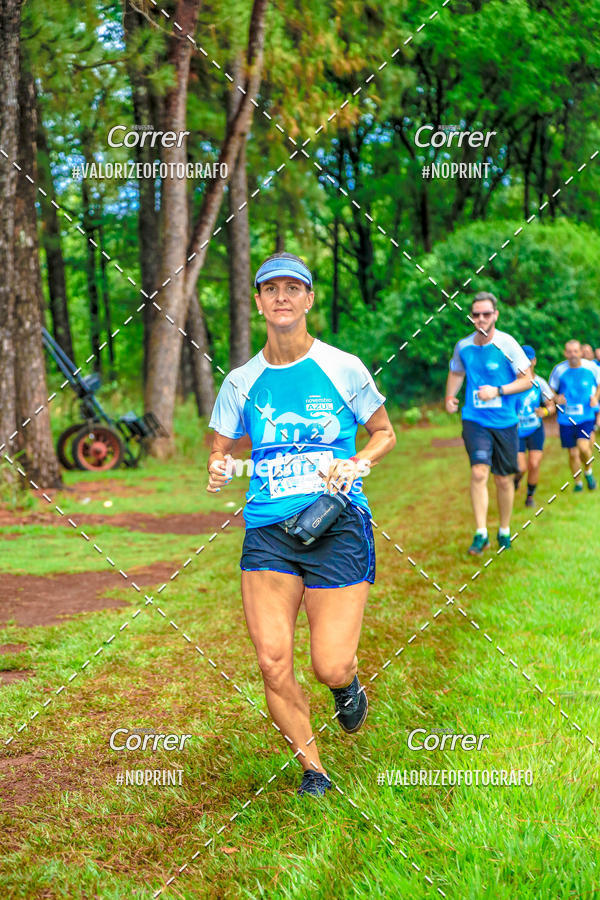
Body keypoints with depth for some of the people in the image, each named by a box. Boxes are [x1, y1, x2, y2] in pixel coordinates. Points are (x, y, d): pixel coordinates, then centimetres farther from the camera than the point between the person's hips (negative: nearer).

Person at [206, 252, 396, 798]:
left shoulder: (343, 368, 1)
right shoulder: (242, 381, 7)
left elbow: (385, 434, 13)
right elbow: (220, 450, 15)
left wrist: (355, 465, -8)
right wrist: (218, 469, -10)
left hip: (338, 526, -2)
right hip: (268, 530, 2)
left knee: (330, 668, -7)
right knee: (273, 662, -8)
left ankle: (348, 682, 33)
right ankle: (312, 768, 14)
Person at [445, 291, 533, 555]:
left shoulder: (506, 344, -7)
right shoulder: (463, 346, 3)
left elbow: (527, 380, -4)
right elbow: (456, 372, 24)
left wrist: (498, 391, -16)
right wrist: (449, 397, 8)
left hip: (505, 422, -1)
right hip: (475, 420, 1)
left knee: (504, 480, 8)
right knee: (479, 472, -17)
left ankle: (504, 531, 27)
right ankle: (480, 534, -13)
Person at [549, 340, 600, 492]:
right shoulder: (559, 370, -4)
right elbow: (550, 389, 9)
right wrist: (556, 398, -13)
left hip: (587, 416, -1)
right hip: (566, 418, 1)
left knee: (583, 446, -21)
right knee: (573, 453, 6)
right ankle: (578, 482, 30)